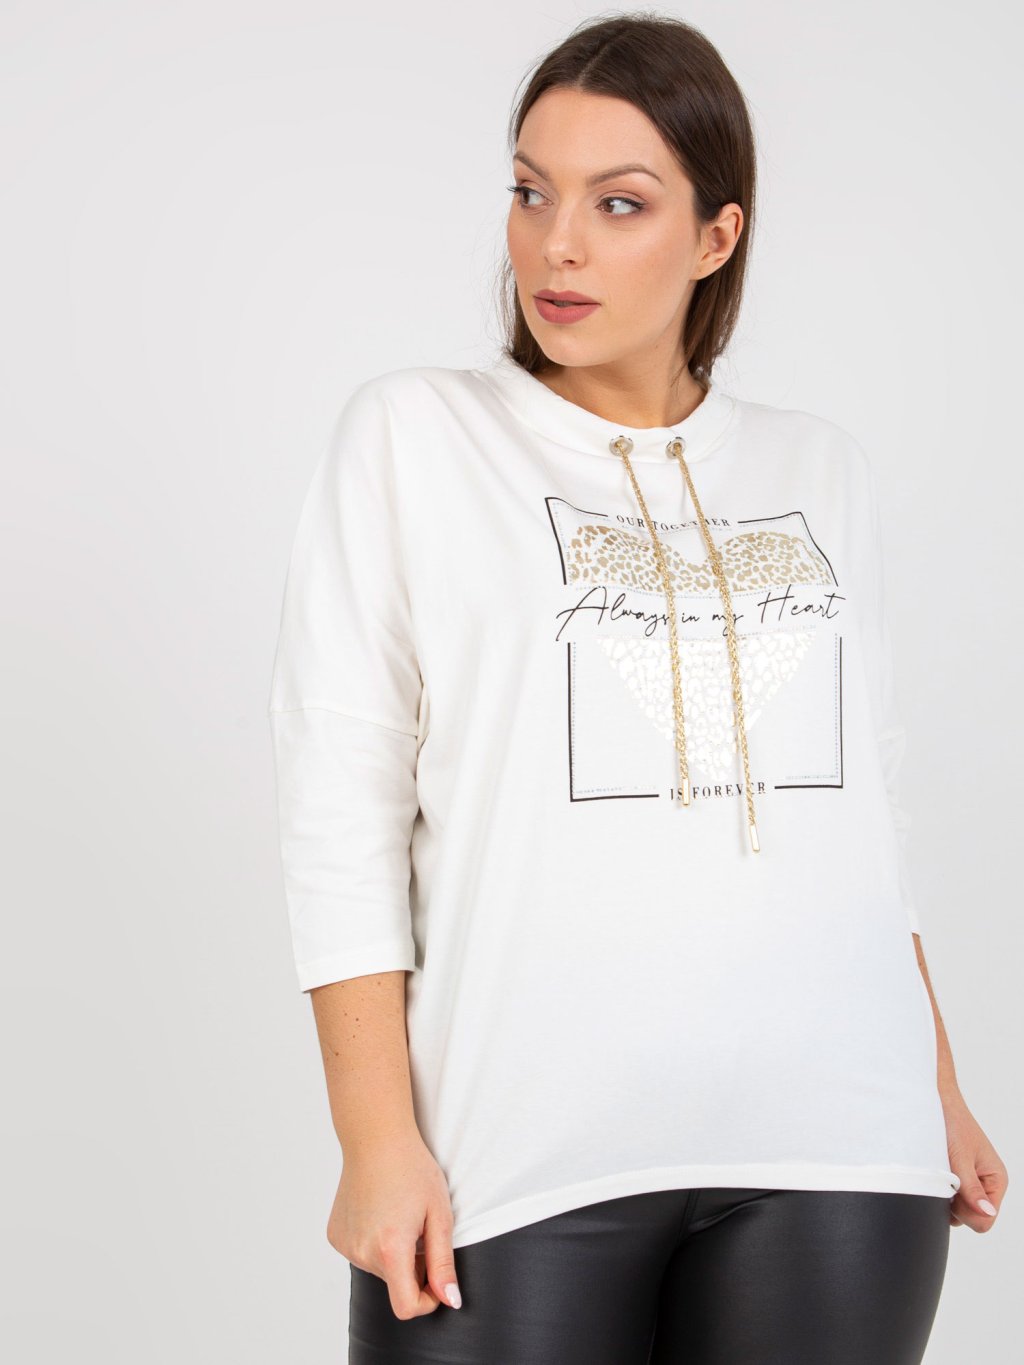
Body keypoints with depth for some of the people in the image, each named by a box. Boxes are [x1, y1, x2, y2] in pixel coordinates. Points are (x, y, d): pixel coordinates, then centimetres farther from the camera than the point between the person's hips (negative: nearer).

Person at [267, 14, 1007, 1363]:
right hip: (522, 1154, -2)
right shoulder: (413, 433, 3)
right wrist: (377, 1137, -9)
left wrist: (939, 1092, 17)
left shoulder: (823, 468, 13)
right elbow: (340, 796, -2)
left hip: (835, 1151, 3)